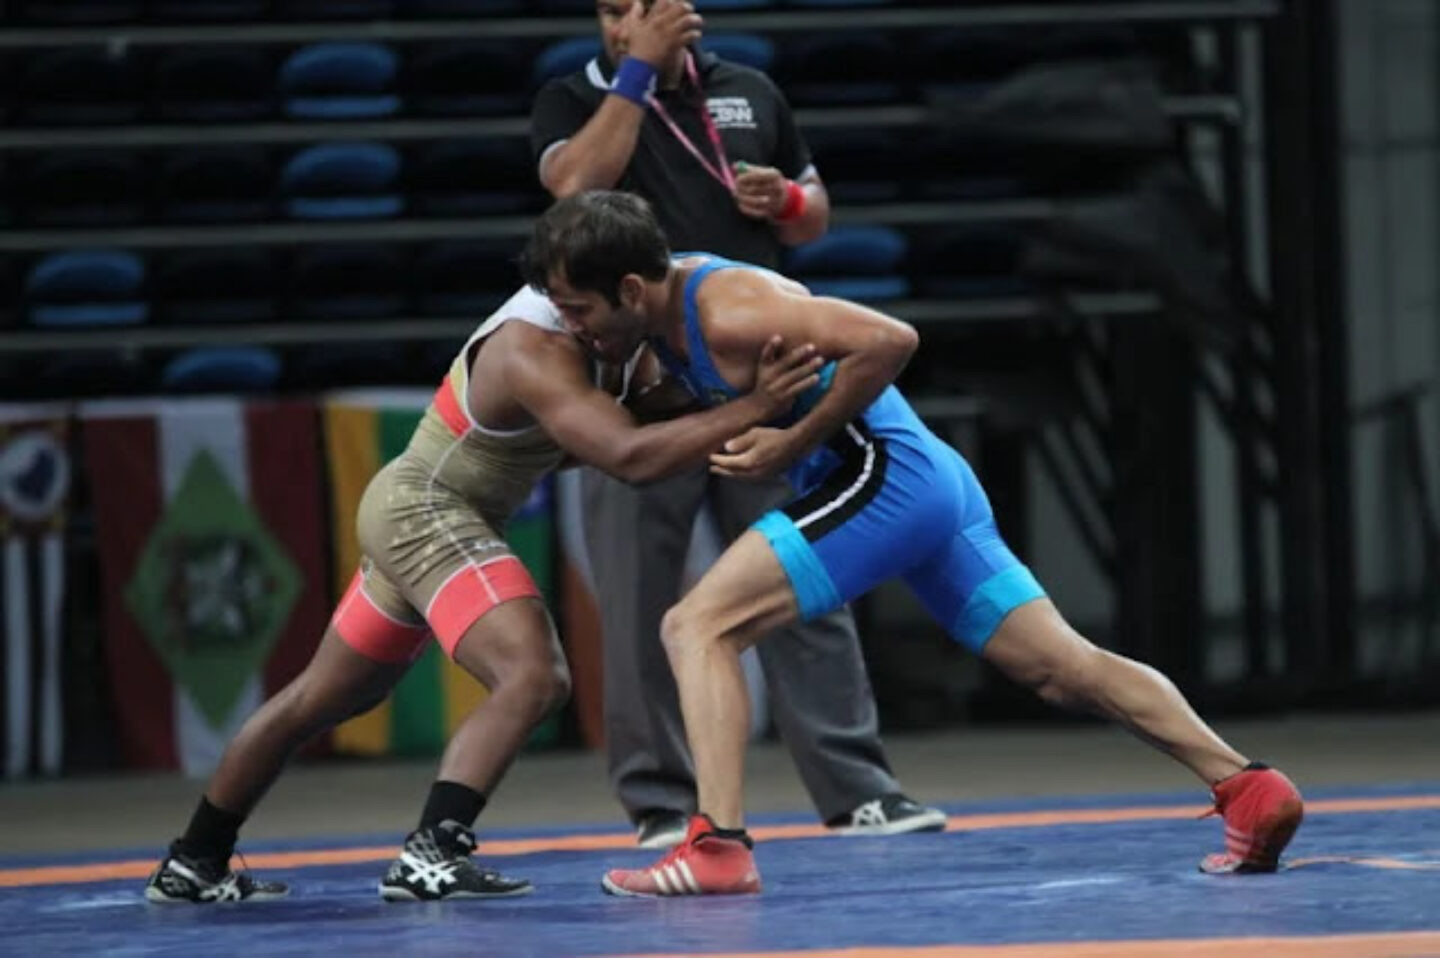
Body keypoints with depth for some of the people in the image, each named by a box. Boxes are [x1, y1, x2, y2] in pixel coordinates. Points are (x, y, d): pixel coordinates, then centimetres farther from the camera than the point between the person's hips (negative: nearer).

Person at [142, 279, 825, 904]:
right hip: (426, 511, -10)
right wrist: (754, 409, -41)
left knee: (320, 701, 21)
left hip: (408, 511, 10)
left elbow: (664, 411, -2)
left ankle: (192, 866, 33)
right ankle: (430, 856, -32)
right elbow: (631, 457, -38)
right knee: (534, 678, -27)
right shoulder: (536, 354, -28)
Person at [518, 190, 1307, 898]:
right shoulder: (670, 298, 9)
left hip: (884, 475, -10)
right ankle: (1249, 791, 8)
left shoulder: (726, 311, -19)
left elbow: (888, 340, -25)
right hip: (932, 483, 10)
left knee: (696, 627, -12)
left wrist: (793, 444, -20)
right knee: (1064, 668, 10)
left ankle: (718, 849, -19)